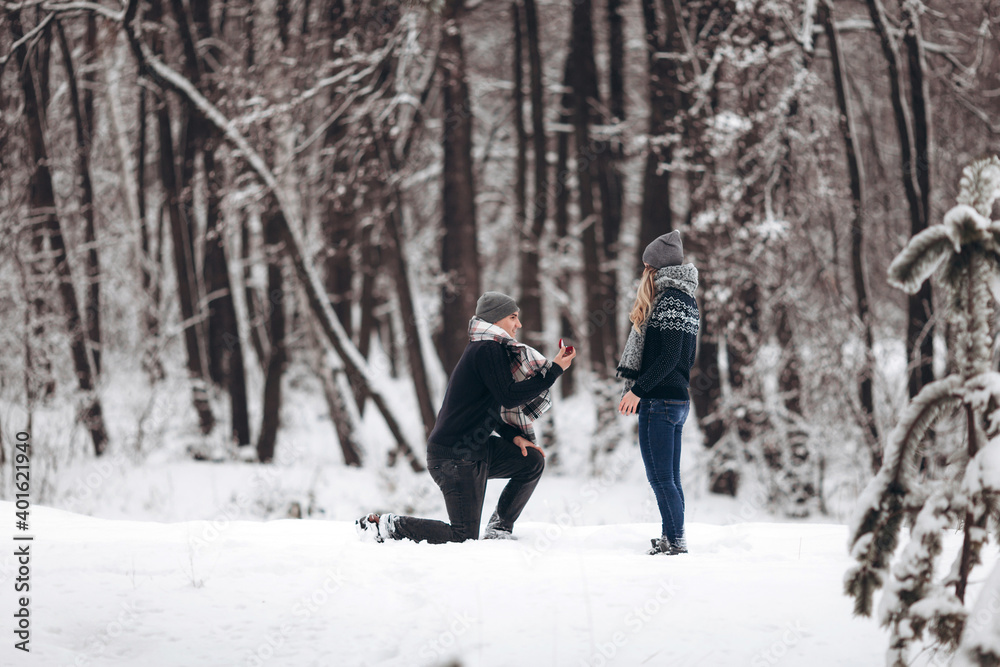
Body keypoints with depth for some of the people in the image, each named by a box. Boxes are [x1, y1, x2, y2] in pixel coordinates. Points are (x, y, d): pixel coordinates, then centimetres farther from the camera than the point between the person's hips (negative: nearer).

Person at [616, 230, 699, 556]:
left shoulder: (669, 300, -13)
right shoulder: (687, 300, 16)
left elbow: (669, 356, -20)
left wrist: (638, 389, -19)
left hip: (659, 400, -10)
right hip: (679, 398, 10)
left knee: (660, 478, -8)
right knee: (670, 478, 12)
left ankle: (676, 541, -9)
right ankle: (672, 540, 14)